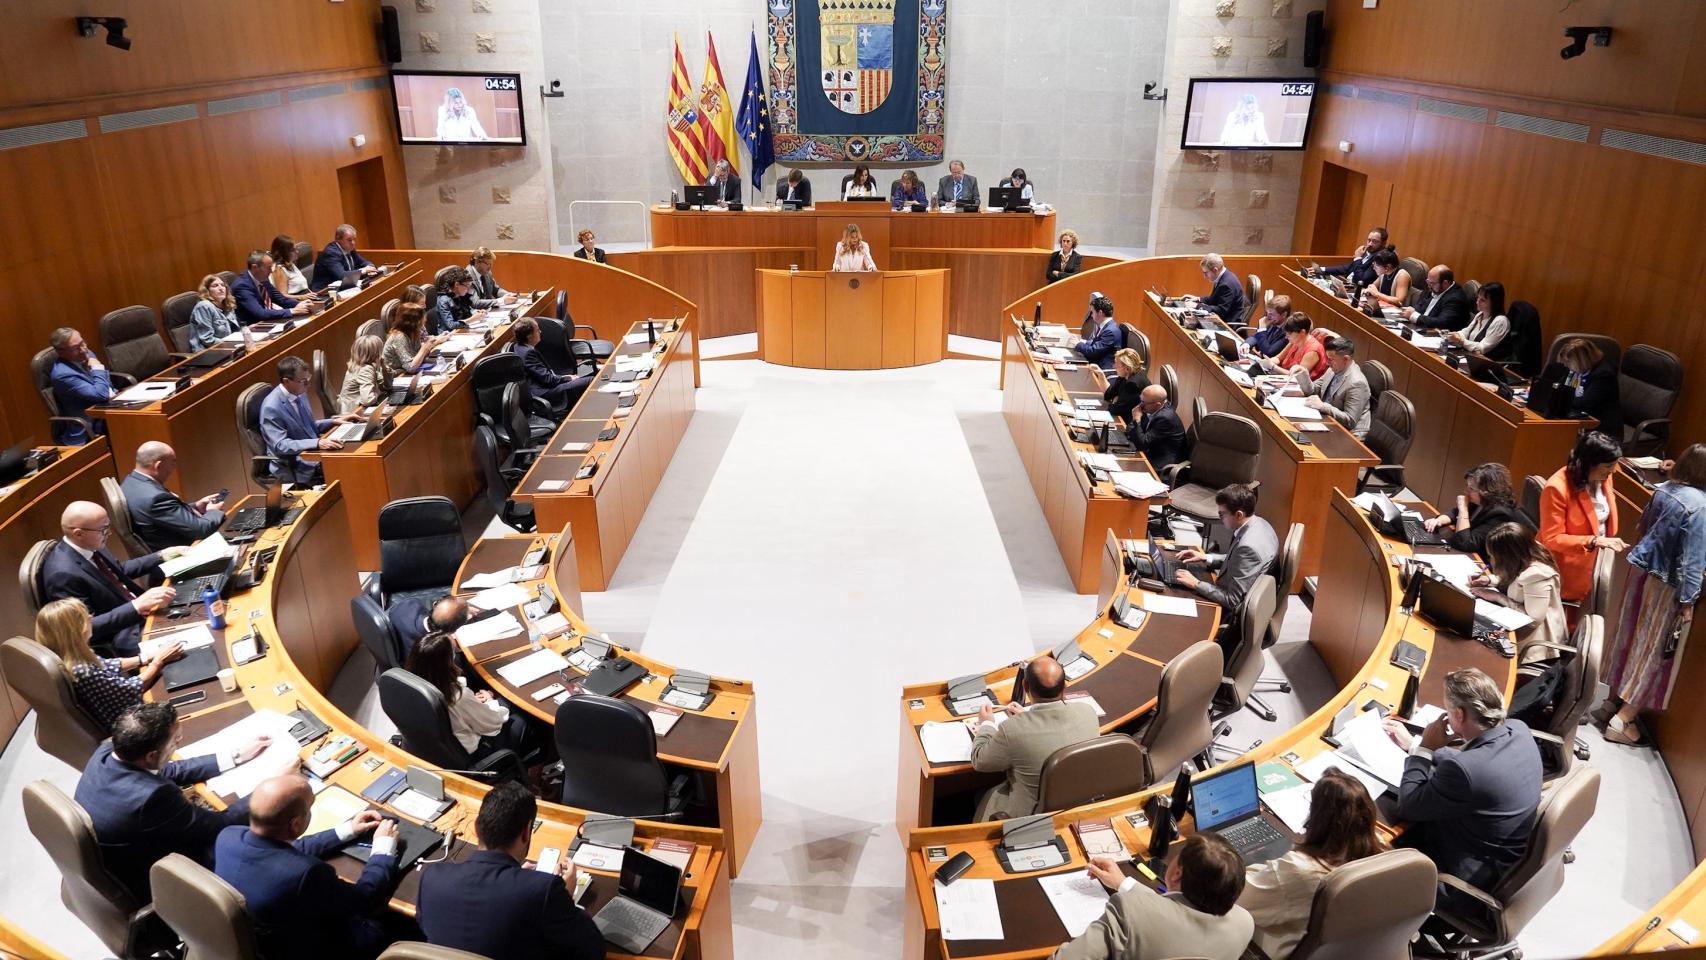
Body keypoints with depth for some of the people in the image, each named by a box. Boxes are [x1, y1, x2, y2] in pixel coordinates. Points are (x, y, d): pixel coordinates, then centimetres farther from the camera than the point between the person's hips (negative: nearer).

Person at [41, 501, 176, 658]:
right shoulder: (63, 573, -26)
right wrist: (138, 605, -31)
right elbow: (86, 628, -25)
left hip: (138, 616, 9)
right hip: (122, 640, -8)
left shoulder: (90, 545, -1)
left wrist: (161, 556, 9)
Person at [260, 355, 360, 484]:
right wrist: (317, 443, -33)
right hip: (293, 468, -8)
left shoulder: (299, 393, 4)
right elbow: (280, 445, -24)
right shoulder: (271, 408, -20)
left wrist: (335, 421, 4)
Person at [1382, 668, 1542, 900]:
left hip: (1474, 872, -8)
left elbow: (1407, 808, -22)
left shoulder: (1464, 770, -39)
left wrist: (1424, 748, -16)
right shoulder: (1518, 729, -14)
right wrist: (1413, 744, 11)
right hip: (1508, 854, 8)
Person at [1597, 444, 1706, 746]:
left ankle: (1611, 703, 29)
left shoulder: (1663, 490, -1)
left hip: (1642, 572, 7)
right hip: (1667, 585, -6)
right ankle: (1622, 721, 9)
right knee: (1653, 651, 4)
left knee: (1631, 638, 18)